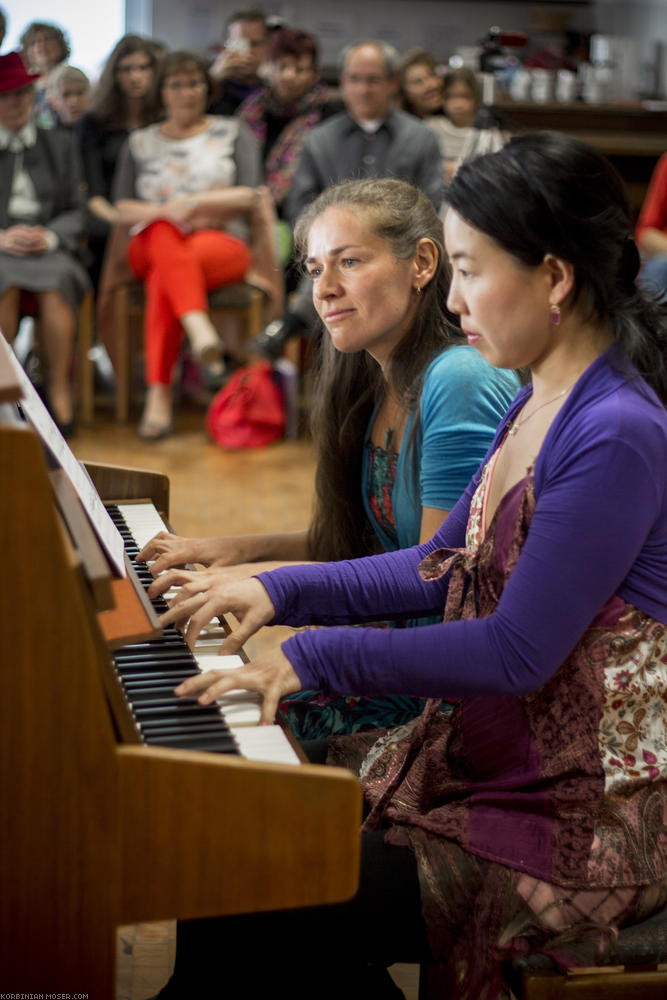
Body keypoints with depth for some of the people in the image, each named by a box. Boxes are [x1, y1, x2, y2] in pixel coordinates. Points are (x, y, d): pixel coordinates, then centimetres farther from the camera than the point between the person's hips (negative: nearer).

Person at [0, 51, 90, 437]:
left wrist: (50, 236, -8)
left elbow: (77, 212, 12)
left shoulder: (60, 145, 20)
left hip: (51, 250, 1)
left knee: (56, 282, -35)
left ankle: (60, 395, -29)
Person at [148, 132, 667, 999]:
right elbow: (443, 568, 13)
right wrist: (278, 589, 5)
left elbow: (517, 654, -24)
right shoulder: (540, 404, 6)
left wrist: (315, 655, -19)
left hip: (583, 814, -9)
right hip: (491, 751, 9)